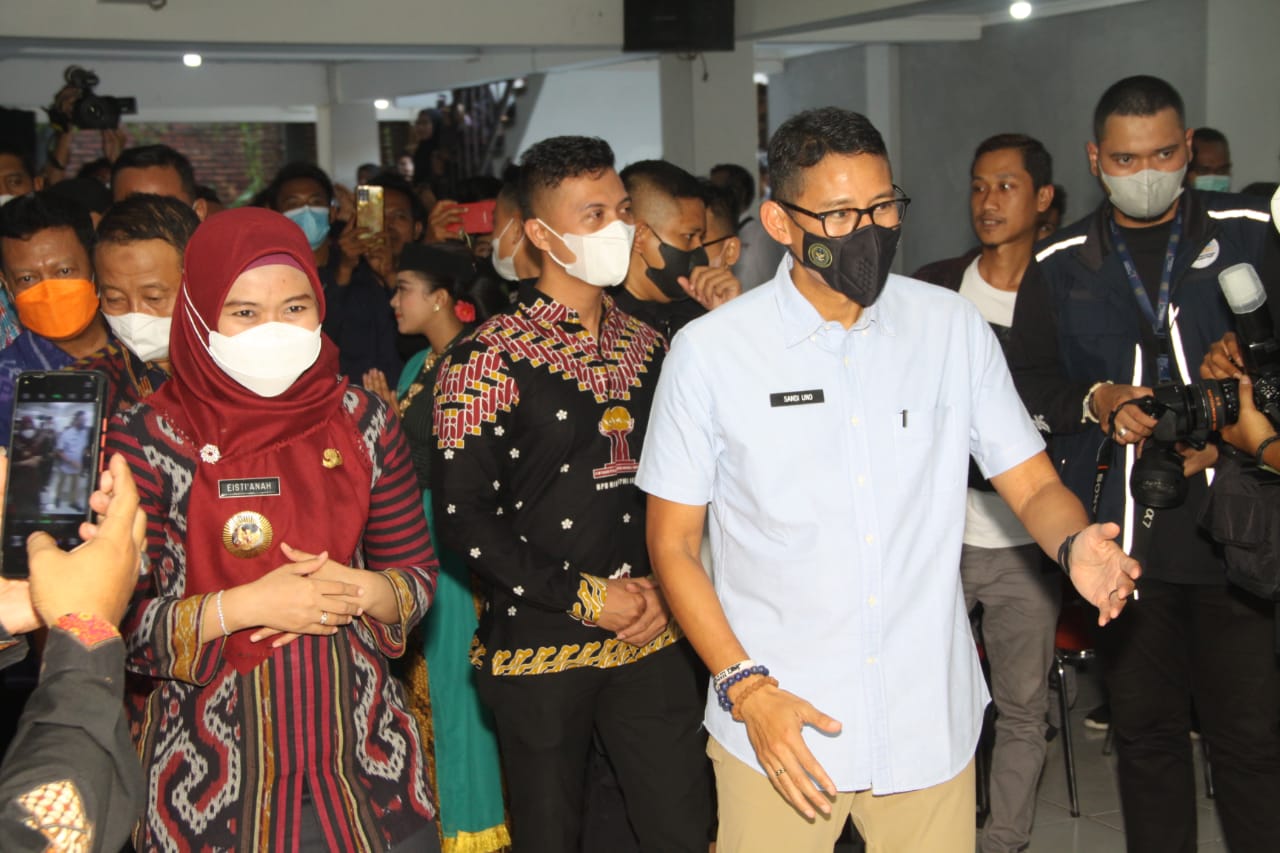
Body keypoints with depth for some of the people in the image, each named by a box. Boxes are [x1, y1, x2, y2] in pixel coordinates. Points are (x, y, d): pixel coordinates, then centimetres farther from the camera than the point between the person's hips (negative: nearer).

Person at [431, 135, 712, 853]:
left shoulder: (647, 346, 9)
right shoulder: (490, 359, -9)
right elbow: (463, 514, -13)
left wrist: (664, 588, -2)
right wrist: (584, 597, -14)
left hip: (652, 639, 4)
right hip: (540, 649, -4)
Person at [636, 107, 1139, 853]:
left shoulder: (954, 328, 1)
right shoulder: (710, 352, -6)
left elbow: (1033, 485, 4)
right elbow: (674, 543, -2)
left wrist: (1077, 545, -18)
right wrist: (746, 688, -12)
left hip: (931, 727, 2)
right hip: (777, 730, -2)